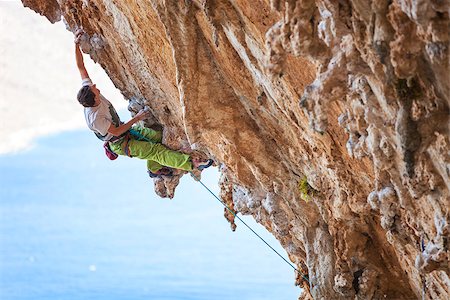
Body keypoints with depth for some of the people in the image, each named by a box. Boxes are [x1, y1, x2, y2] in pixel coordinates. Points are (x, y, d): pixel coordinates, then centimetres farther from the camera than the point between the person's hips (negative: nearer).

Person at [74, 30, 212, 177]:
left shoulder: (87, 91, -17)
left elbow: (81, 67, -14)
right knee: (156, 151, -13)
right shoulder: (95, 119, -37)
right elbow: (116, 132, -27)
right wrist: (136, 119, -20)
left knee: (156, 137, 6)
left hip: (123, 129, 8)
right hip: (121, 144, -8)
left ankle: (154, 169, 25)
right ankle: (192, 164, -16)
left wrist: (76, 45, -23)